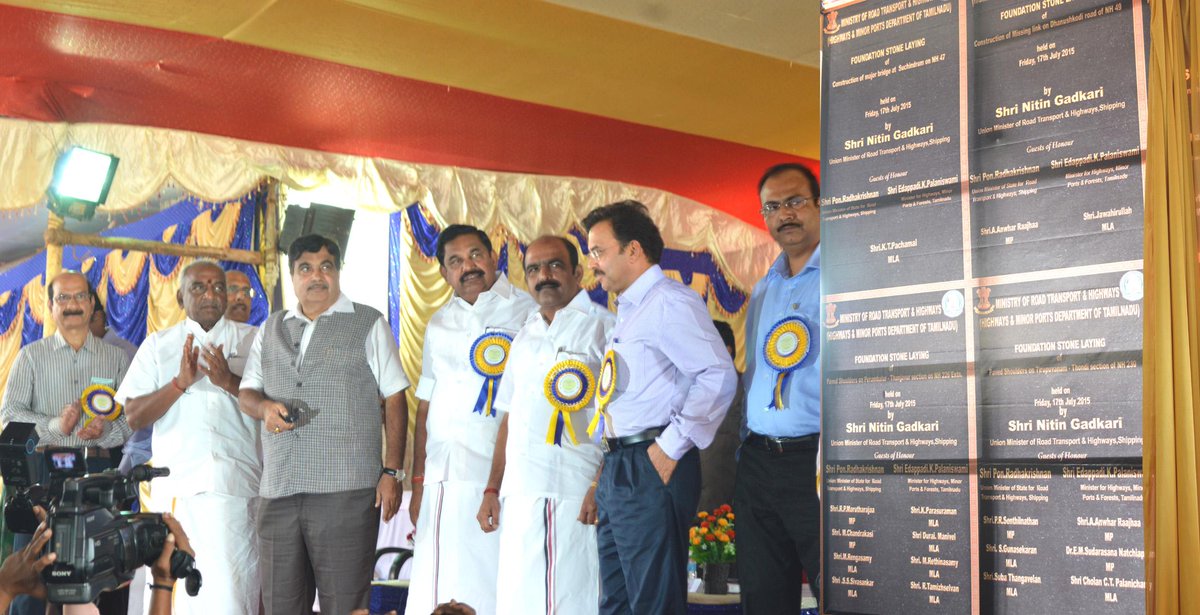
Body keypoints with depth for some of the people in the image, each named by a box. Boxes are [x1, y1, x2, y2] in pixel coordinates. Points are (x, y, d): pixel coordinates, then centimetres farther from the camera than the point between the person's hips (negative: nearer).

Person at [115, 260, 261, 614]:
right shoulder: (158, 345, 15)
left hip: (236, 483, -2)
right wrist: (180, 383, -7)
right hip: (175, 487, 2)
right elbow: (134, 417, 7)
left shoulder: (252, 340, 12)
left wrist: (229, 381, -11)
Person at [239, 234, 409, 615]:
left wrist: (392, 472, -6)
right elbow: (246, 392, 20)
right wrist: (265, 407, -5)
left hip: (346, 490, -4)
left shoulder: (368, 324, 7)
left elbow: (394, 401, 3)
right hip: (278, 490, 4)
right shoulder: (271, 329, 19)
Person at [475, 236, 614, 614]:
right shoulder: (525, 337, 20)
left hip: (575, 495, -6)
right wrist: (492, 489, 15)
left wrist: (602, 485, -17)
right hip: (519, 494, 6)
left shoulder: (603, 327, -1)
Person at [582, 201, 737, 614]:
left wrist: (673, 446, -20)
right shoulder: (627, 311, 20)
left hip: (651, 469, -10)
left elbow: (719, 375, -22)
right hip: (617, 468, 10)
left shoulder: (669, 302, -11)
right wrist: (611, 467, 15)